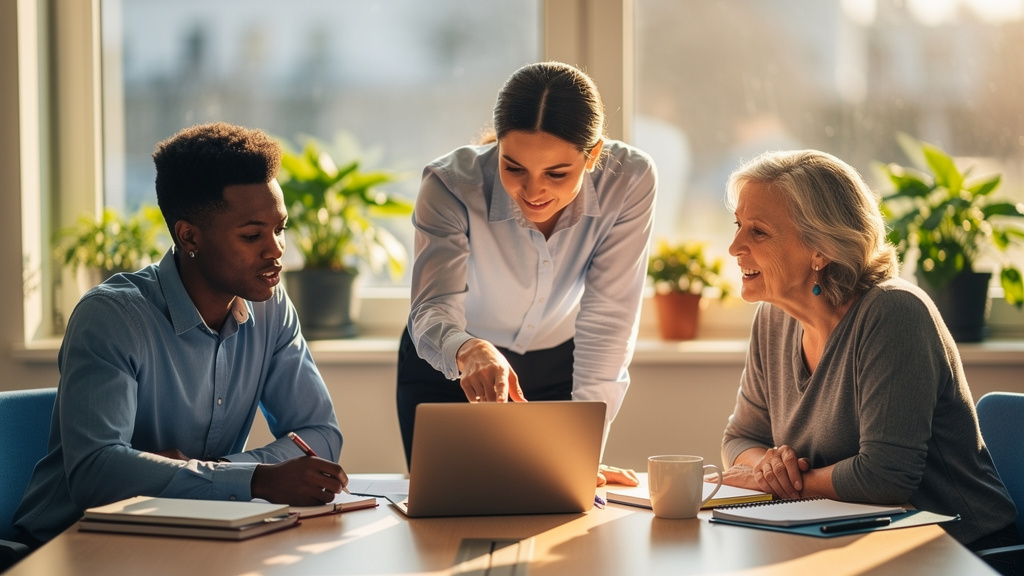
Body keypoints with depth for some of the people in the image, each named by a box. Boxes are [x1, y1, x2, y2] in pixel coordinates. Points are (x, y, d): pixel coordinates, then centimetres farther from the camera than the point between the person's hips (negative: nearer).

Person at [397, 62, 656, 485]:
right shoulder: (451, 185, -31)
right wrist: (468, 351, -63)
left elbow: (607, 318, -26)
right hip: (447, 374, -1)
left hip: (558, 367, 1)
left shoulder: (630, 181, -28)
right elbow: (433, 310, -39)